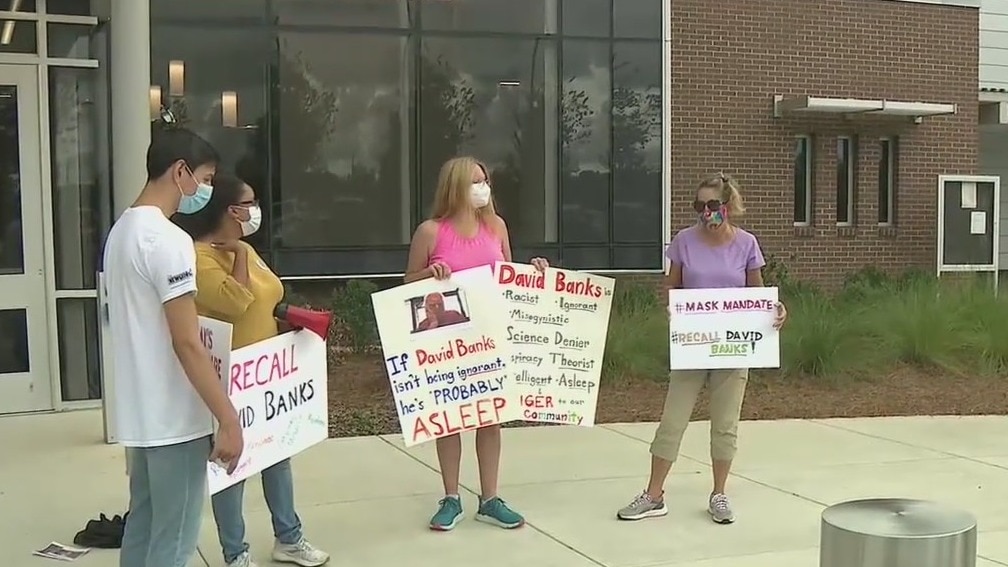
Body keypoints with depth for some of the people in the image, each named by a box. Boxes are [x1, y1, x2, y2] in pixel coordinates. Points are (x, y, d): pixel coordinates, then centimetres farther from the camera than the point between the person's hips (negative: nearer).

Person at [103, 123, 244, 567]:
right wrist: (228, 420, -20)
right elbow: (186, 343, -23)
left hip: (140, 416, 10)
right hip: (173, 420, -10)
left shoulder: (122, 231, 10)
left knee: (142, 527, 17)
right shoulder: (168, 240, -19)